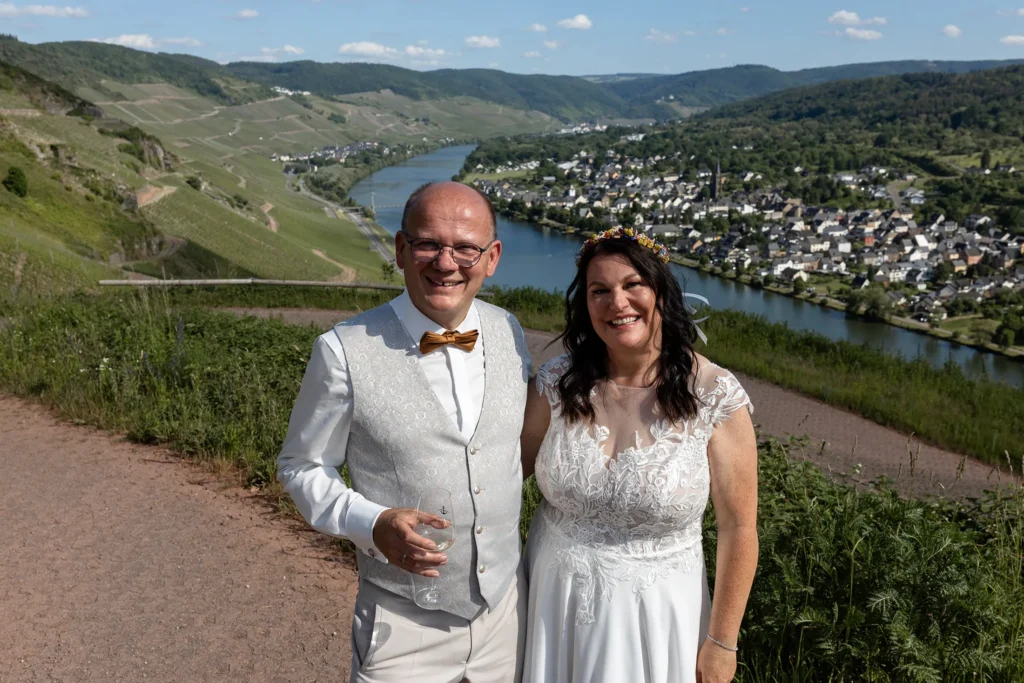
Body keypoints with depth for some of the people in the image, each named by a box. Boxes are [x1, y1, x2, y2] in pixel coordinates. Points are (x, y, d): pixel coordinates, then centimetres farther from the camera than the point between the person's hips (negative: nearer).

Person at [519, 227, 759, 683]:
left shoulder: (715, 396, -16)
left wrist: (722, 643, -5)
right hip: (553, 597, 3)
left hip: (654, 609, -2)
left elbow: (738, 528, -9)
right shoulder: (557, 383, -9)